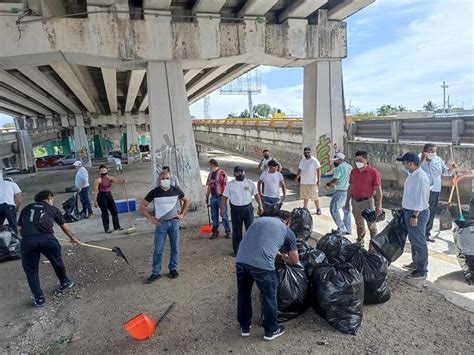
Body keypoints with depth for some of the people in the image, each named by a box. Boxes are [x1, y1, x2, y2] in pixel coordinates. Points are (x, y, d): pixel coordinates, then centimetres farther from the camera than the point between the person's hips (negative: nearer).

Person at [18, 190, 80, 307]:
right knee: (57, 261, 24)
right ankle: (64, 282, 44)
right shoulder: (52, 208, 21)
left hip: (27, 240, 1)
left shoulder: (26, 208, 25)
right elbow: (64, 226, 32)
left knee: (31, 270, 18)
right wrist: (73, 238, 47)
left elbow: (19, 228, 19)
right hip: (46, 238, -1)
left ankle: (39, 298, 21)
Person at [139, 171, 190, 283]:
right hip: (161, 223, -1)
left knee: (175, 248, 8)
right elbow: (142, 206, 1)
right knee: (158, 249, 1)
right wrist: (150, 218, -6)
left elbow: (186, 200, 13)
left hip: (174, 222, 2)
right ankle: (156, 273, 12)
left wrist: (182, 214, 5)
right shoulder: (154, 192, -7)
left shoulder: (176, 190, -3)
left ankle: (173, 269, 25)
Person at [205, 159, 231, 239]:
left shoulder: (222, 172, -9)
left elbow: (225, 185, -10)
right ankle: (215, 232, 20)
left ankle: (228, 232, 12)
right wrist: (207, 196, 16)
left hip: (221, 197, -6)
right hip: (213, 197, 6)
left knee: (224, 215, 2)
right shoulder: (210, 174, 11)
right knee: (214, 215, 11)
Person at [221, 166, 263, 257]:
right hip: (235, 209, -1)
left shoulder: (250, 183, -1)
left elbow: (256, 195, 5)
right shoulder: (230, 184, -3)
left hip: (248, 208, 1)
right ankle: (236, 250, 21)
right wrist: (222, 209, -3)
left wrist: (260, 206, 2)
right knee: (236, 230, 7)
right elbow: (225, 197, 0)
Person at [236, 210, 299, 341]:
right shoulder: (287, 231, 13)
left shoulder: (261, 219, 26)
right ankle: (271, 330, 35)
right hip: (261, 264, -4)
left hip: (241, 260, 5)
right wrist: (284, 257, 40)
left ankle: (244, 327, 40)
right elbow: (295, 261, 20)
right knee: (269, 297, 19)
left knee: (243, 294, 24)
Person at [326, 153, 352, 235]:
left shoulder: (339, 168, -12)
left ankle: (341, 228, -6)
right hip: (349, 191, 9)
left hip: (341, 192, -9)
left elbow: (334, 180, -19)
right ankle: (348, 229, 19)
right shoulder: (350, 167, 14)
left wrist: (328, 184, 0)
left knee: (334, 209, -4)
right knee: (346, 210, 14)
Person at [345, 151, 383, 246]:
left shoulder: (373, 172, -9)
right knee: (359, 224, 17)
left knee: (371, 225, 3)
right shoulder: (353, 171, 7)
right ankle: (359, 244, 29)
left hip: (367, 201, -5)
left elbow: (378, 190, -11)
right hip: (355, 201, 5)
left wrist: (379, 205, -16)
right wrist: (347, 201, 13)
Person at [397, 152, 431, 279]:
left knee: (419, 241, 0)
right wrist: (407, 212, 20)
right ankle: (416, 263, 36)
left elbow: (421, 199, -24)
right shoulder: (412, 174, 7)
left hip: (418, 213, -10)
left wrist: (415, 216, -23)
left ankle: (422, 271, 11)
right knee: (413, 239, 21)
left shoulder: (420, 177, -23)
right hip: (409, 211, 10)